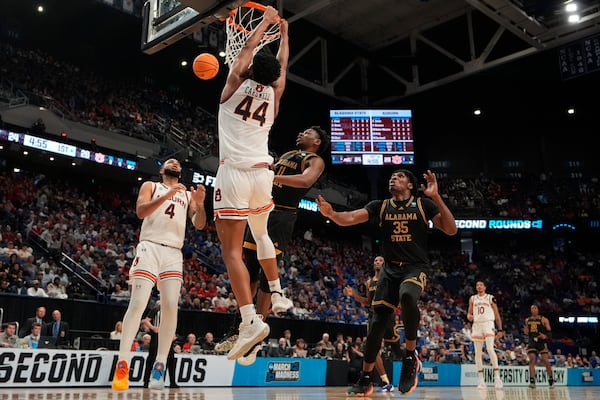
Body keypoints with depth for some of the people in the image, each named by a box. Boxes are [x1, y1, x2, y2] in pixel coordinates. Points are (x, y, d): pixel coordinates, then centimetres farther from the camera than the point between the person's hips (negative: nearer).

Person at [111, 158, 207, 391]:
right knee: (138, 303, -14)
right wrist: (166, 195, -16)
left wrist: (200, 205, -10)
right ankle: (122, 365, -11)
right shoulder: (150, 186, 15)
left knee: (171, 306, -10)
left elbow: (199, 225, 10)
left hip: (174, 253, 3)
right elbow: (140, 211, -4)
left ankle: (159, 366, -4)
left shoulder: (188, 195, 22)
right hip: (150, 247, -3)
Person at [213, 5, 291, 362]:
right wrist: (284, 31, 42)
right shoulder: (274, 93, 11)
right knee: (261, 234, 29)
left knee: (232, 249, -7)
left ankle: (251, 320, -16)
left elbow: (248, 49, 17)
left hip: (235, 173, -5)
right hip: (263, 173, 5)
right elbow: (283, 66, 29)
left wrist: (266, 22, 31)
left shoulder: (237, 83, 2)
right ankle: (278, 295, 34)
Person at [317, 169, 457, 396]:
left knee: (407, 296, -37)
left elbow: (451, 230, -8)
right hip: (390, 269, 3)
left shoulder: (423, 204, 0)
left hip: (415, 267, -3)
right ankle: (365, 380, 14)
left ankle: (411, 355, -16)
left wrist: (436, 197, -19)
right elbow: (350, 218, -7)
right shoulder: (380, 206, 7)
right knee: (377, 322, -2)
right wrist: (331, 213, -30)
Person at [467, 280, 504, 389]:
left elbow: (497, 315, 6)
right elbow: (469, 313, 14)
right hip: (476, 325, 3)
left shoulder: (490, 298, 6)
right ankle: (481, 380, 6)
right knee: (478, 352, 1)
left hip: (488, 324, -3)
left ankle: (497, 377, -16)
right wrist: (469, 316, -11)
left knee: (490, 349, -21)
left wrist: (500, 329, -1)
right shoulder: (472, 298, 14)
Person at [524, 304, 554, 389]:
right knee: (531, 360, -11)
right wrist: (525, 332, -2)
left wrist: (545, 336, -22)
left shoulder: (544, 320, 0)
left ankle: (551, 379, 15)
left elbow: (549, 332, -2)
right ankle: (532, 381, -14)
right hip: (532, 342, 3)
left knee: (545, 360, -5)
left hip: (542, 342, -3)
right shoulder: (527, 320, 12)